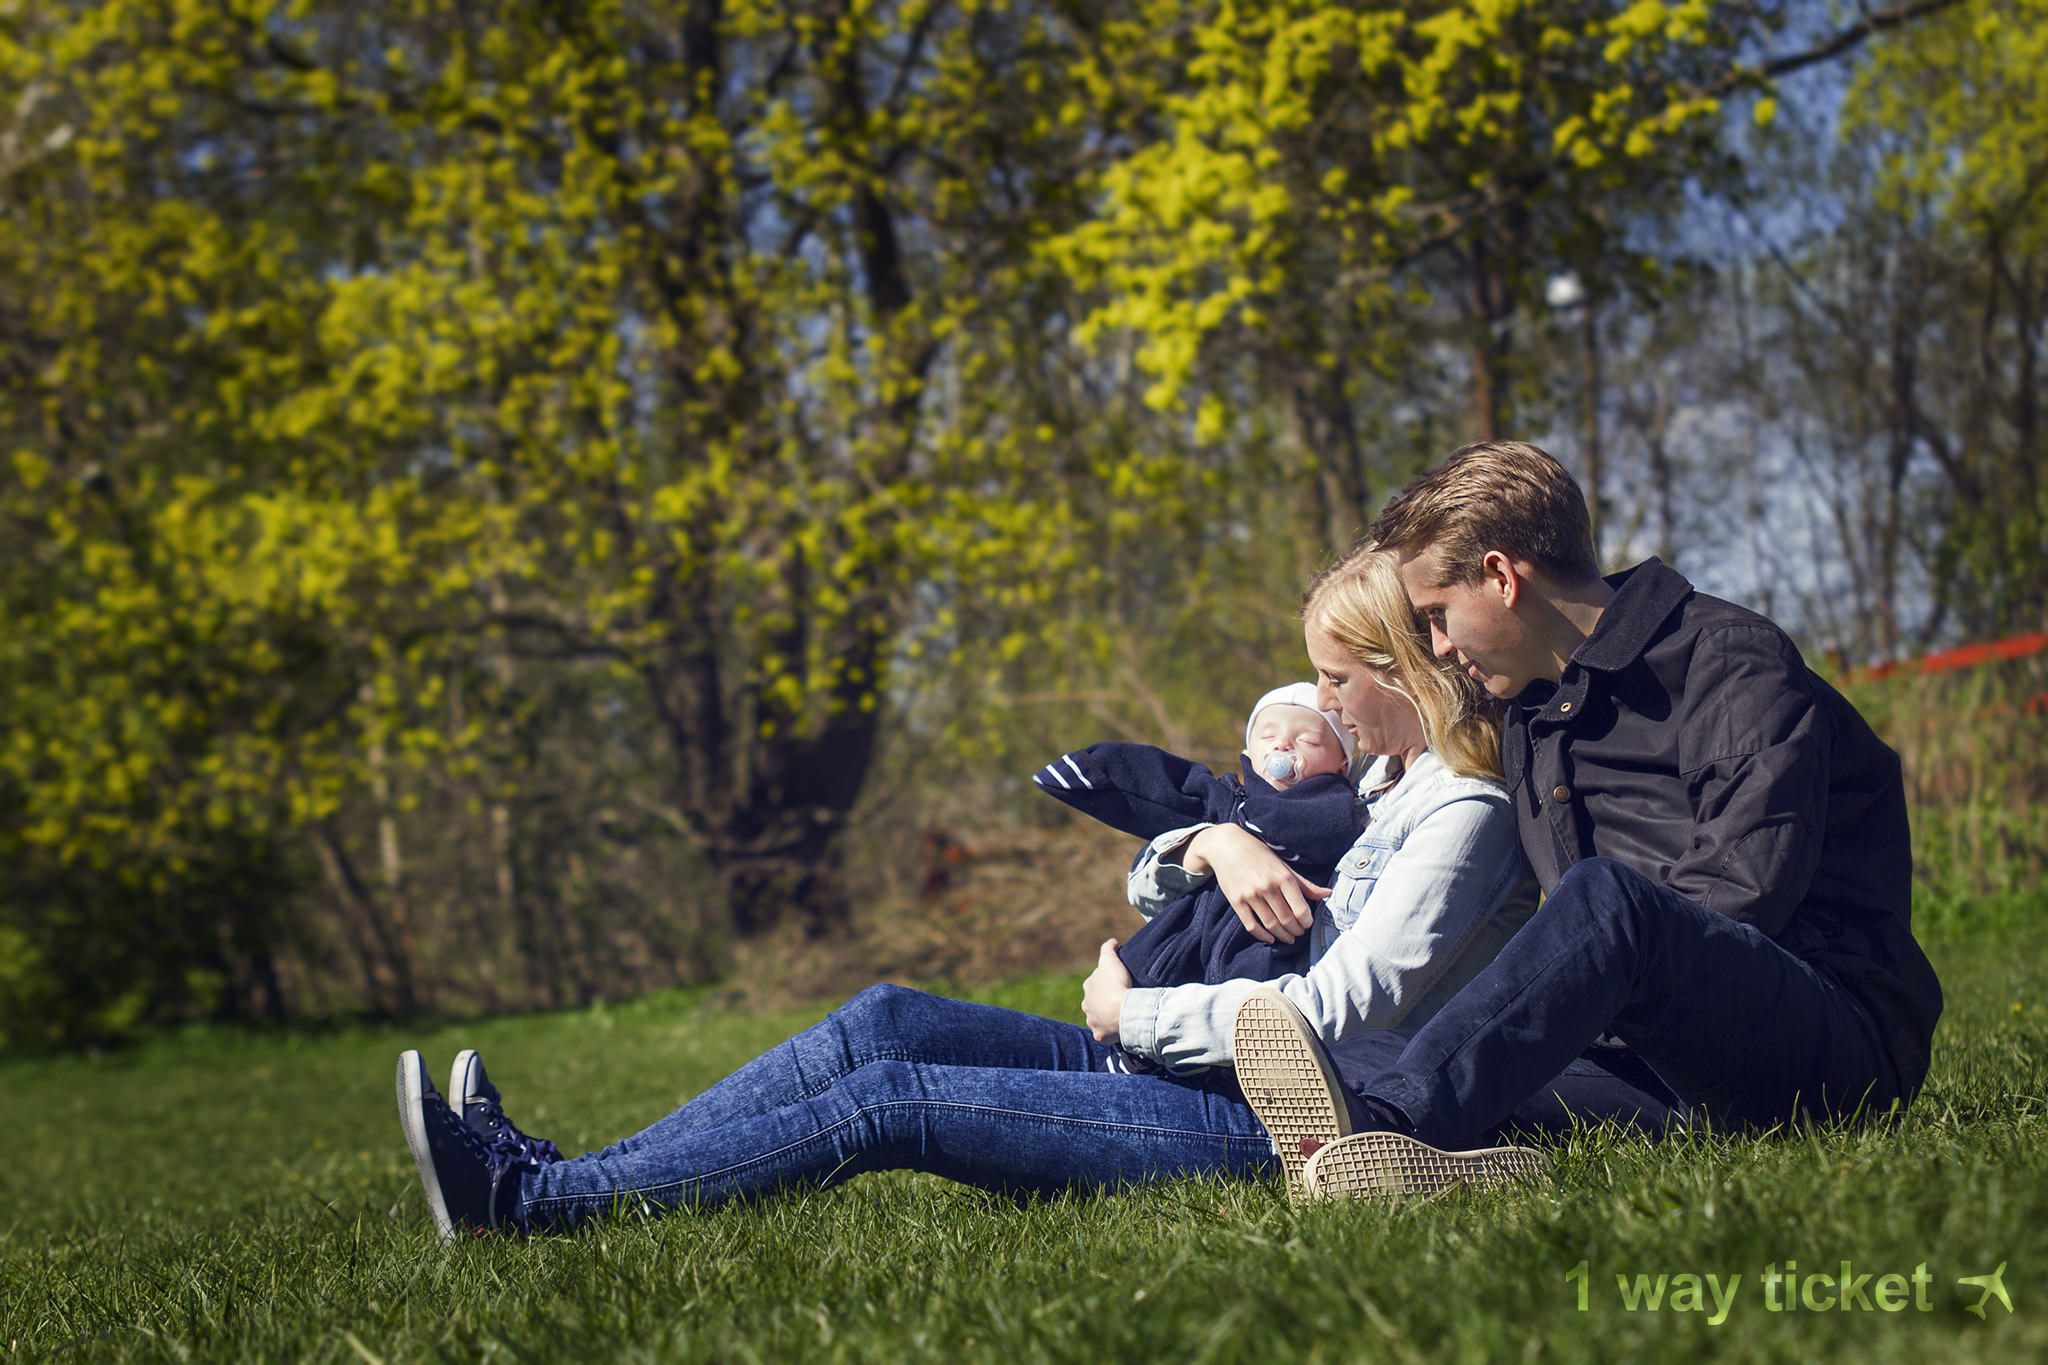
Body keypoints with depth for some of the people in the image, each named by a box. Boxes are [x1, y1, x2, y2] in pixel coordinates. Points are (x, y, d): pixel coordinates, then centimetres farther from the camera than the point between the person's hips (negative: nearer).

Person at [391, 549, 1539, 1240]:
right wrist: (1216, 845, -4)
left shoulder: (1464, 815, -10)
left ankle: (536, 1201, -11)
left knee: (893, 1102, -16)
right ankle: (549, 1175, -2)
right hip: (1171, 1064, 9)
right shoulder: (1388, 787, 19)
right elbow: (1148, 877, 21)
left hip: (1263, 1123, -9)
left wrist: (1135, 1009, -10)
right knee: (887, 1020, -3)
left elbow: (1339, 1011, -21)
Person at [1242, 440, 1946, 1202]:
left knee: (1607, 893, -37)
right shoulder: (1529, 722, 22)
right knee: (1349, 1060, -15)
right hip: (1663, 1069, 7)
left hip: (1835, 1041, -6)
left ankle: (1388, 1120, -50)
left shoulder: (1732, 659, -2)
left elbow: (1745, 891, -13)